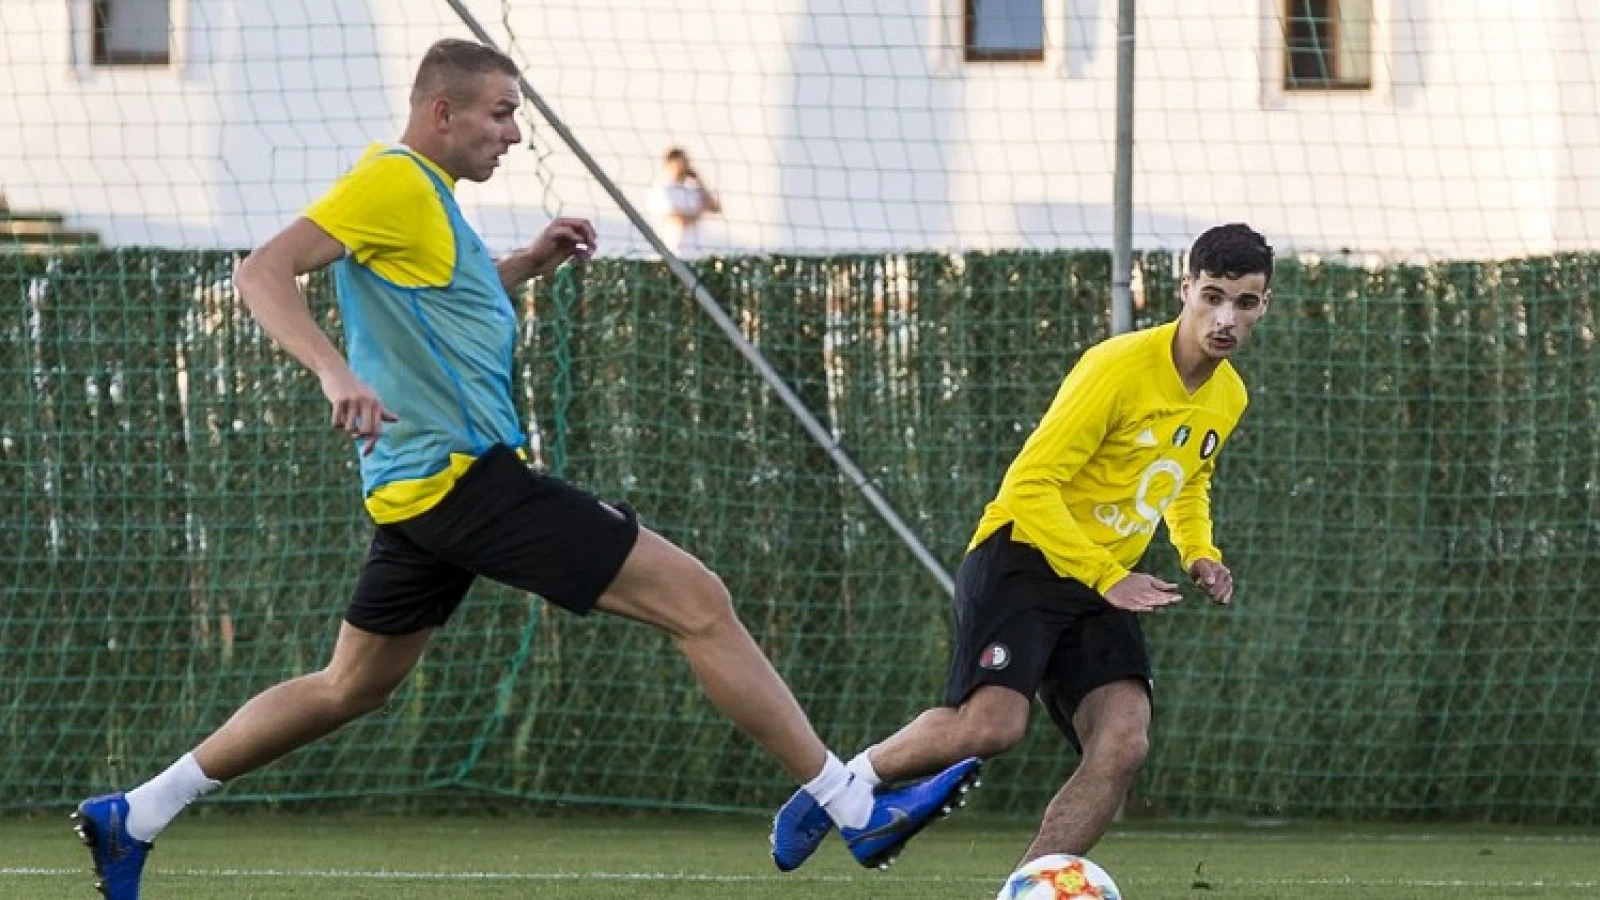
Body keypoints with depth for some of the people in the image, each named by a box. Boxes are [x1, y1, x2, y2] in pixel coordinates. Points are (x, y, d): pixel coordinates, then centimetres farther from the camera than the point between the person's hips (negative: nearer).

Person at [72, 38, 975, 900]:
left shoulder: (424, 196, 17)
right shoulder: (392, 183, -13)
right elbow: (264, 271, -22)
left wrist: (528, 263, 18)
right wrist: (336, 373, -36)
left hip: (426, 487, 11)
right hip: (465, 473, -11)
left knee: (350, 687, 19)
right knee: (698, 601, -10)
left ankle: (132, 818, 20)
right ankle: (851, 803, -8)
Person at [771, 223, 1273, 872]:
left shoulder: (1228, 397, 9)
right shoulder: (1119, 367, -17)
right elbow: (1030, 483, -18)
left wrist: (1199, 556, 9)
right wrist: (1107, 579, -21)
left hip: (1105, 587, 7)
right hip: (1024, 557, -7)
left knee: (1123, 747, -17)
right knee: (993, 723, -29)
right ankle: (851, 778, -2)